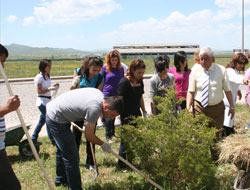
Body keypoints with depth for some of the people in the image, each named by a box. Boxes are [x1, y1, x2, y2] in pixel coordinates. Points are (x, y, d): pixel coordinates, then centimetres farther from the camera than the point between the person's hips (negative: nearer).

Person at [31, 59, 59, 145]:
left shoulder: (47, 76, 11)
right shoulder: (39, 77, -13)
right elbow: (39, 91, -14)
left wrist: (54, 87, 0)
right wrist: (50, 89, -21)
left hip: (48, 101, 9)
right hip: (42, 101, -9)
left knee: (42, 120, 14)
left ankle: (33, 139, 24)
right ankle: (53, 141, 3)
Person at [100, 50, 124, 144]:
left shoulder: (120, 68, 7)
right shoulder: (105, 68, -4)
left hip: (117, 95, 4)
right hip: (107, 94, -4)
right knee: (108, 116, -4)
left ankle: (112, 132, 30)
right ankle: (108, 136, 5)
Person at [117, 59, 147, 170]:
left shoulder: (140, 82, 8)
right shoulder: (124, 82, -15)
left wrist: (144, 112, 19)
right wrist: (124, 116, -20)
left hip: (137, 115, 7)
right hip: (127, 116, -7)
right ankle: (121, 165, 15)